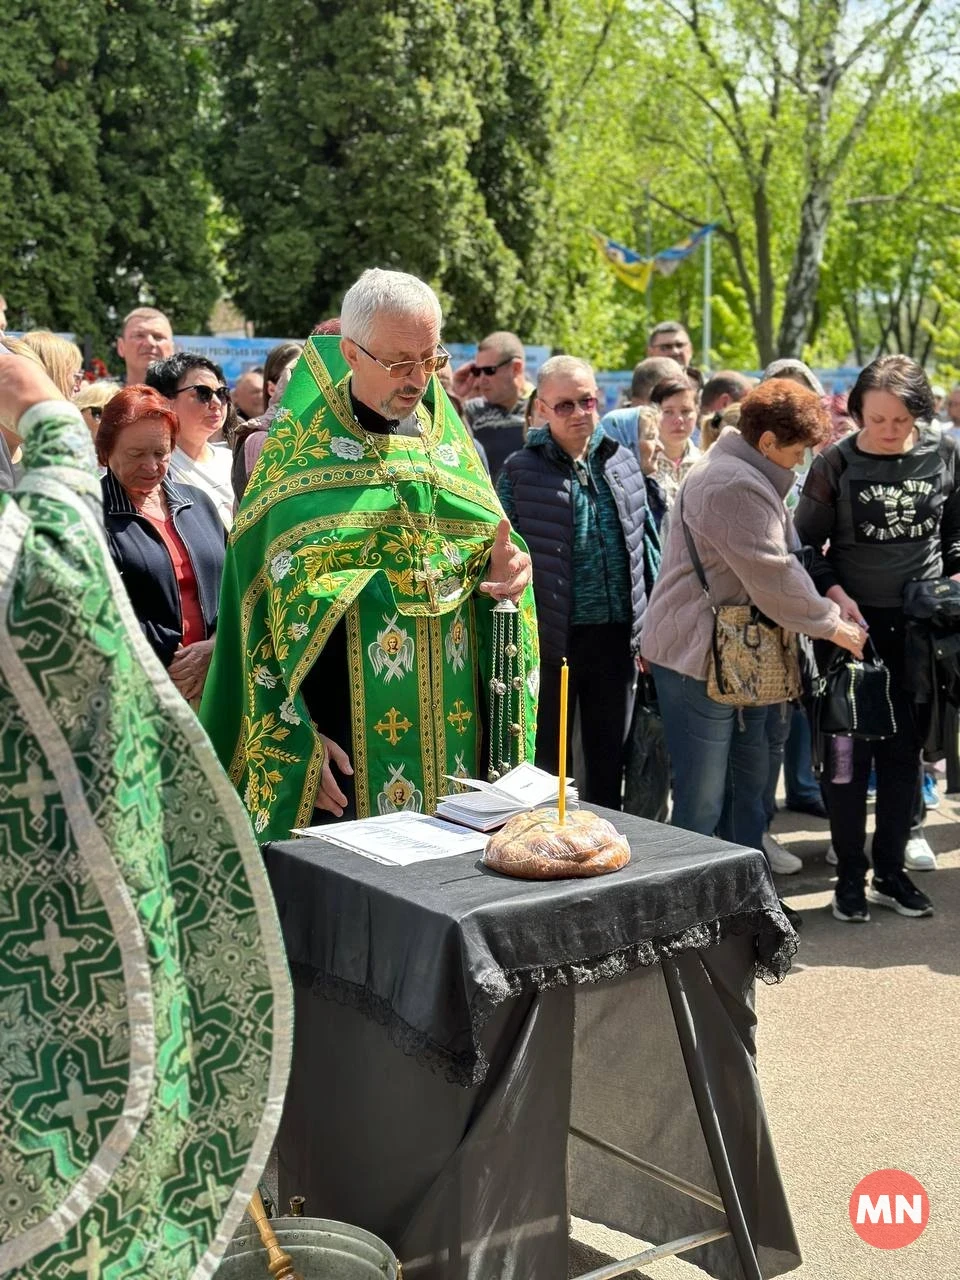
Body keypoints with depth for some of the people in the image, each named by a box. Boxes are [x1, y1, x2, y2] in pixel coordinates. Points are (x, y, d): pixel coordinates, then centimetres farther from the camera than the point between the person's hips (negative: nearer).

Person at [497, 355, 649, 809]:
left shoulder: (623, 462, 8)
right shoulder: (521, 470, -5)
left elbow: (643, 546, 15)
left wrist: (647, 629, 12)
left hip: (616, 636, 4)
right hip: (551, 640, -4)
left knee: (609, 763, 15)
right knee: (546, 767, 6)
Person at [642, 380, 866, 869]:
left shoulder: (749, 478, 16)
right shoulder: (733, 486, -21)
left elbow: (779, 562, 19)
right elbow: (773, 578, -21)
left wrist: (829, 596, 7)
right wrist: (833, 626, -11)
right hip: (699, 656, -11)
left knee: (746, 782, 18)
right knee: (703, 799, -5)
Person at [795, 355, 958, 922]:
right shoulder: (836, 465, -6)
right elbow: (807, 544, 0)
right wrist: (834, 594, -14)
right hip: (853, 622, -2)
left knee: (905, 752, 8)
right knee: (849, 752, 2)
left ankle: (892, 872, 19)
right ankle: (850, 876, 13)